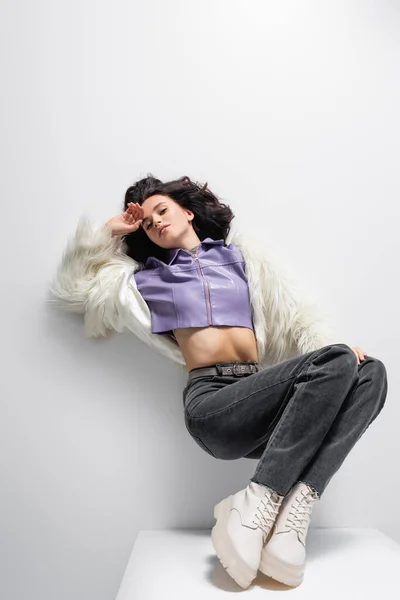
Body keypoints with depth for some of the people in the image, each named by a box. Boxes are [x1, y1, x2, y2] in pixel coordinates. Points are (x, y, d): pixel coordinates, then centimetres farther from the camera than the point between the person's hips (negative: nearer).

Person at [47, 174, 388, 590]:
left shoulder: (240, 257, 23)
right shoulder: (148, 278, 20)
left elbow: (291, 315, 17)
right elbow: (71, 287, 25)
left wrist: (334, 345, -2)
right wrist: (110, 231, 21)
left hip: (260, 395, 4)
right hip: (211, 401, -4)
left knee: (370, 373, -18)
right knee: (337, 363, -25)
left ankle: (292, 513, -29)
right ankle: (253, 510, -29)